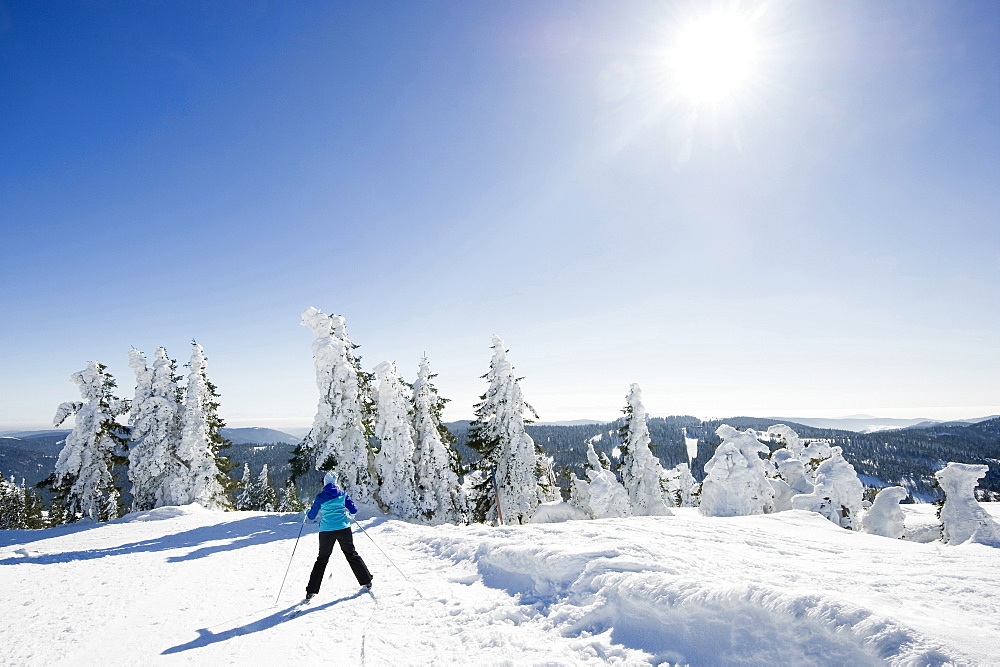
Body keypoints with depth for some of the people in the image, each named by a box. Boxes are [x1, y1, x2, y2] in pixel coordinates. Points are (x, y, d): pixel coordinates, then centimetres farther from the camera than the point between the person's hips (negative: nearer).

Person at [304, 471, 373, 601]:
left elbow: (311, 517, 4)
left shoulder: (320, 497, -2)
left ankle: (311, 591, 8)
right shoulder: (343, 494, 1)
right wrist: (348, 512, 24)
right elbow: (353, 511, 1)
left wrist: (307, 513, 27)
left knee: (322, 559, 11)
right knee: (352, 555, 14)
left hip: (326, 531, -1)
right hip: (343, 529, 1)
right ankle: (366, 581, 17)